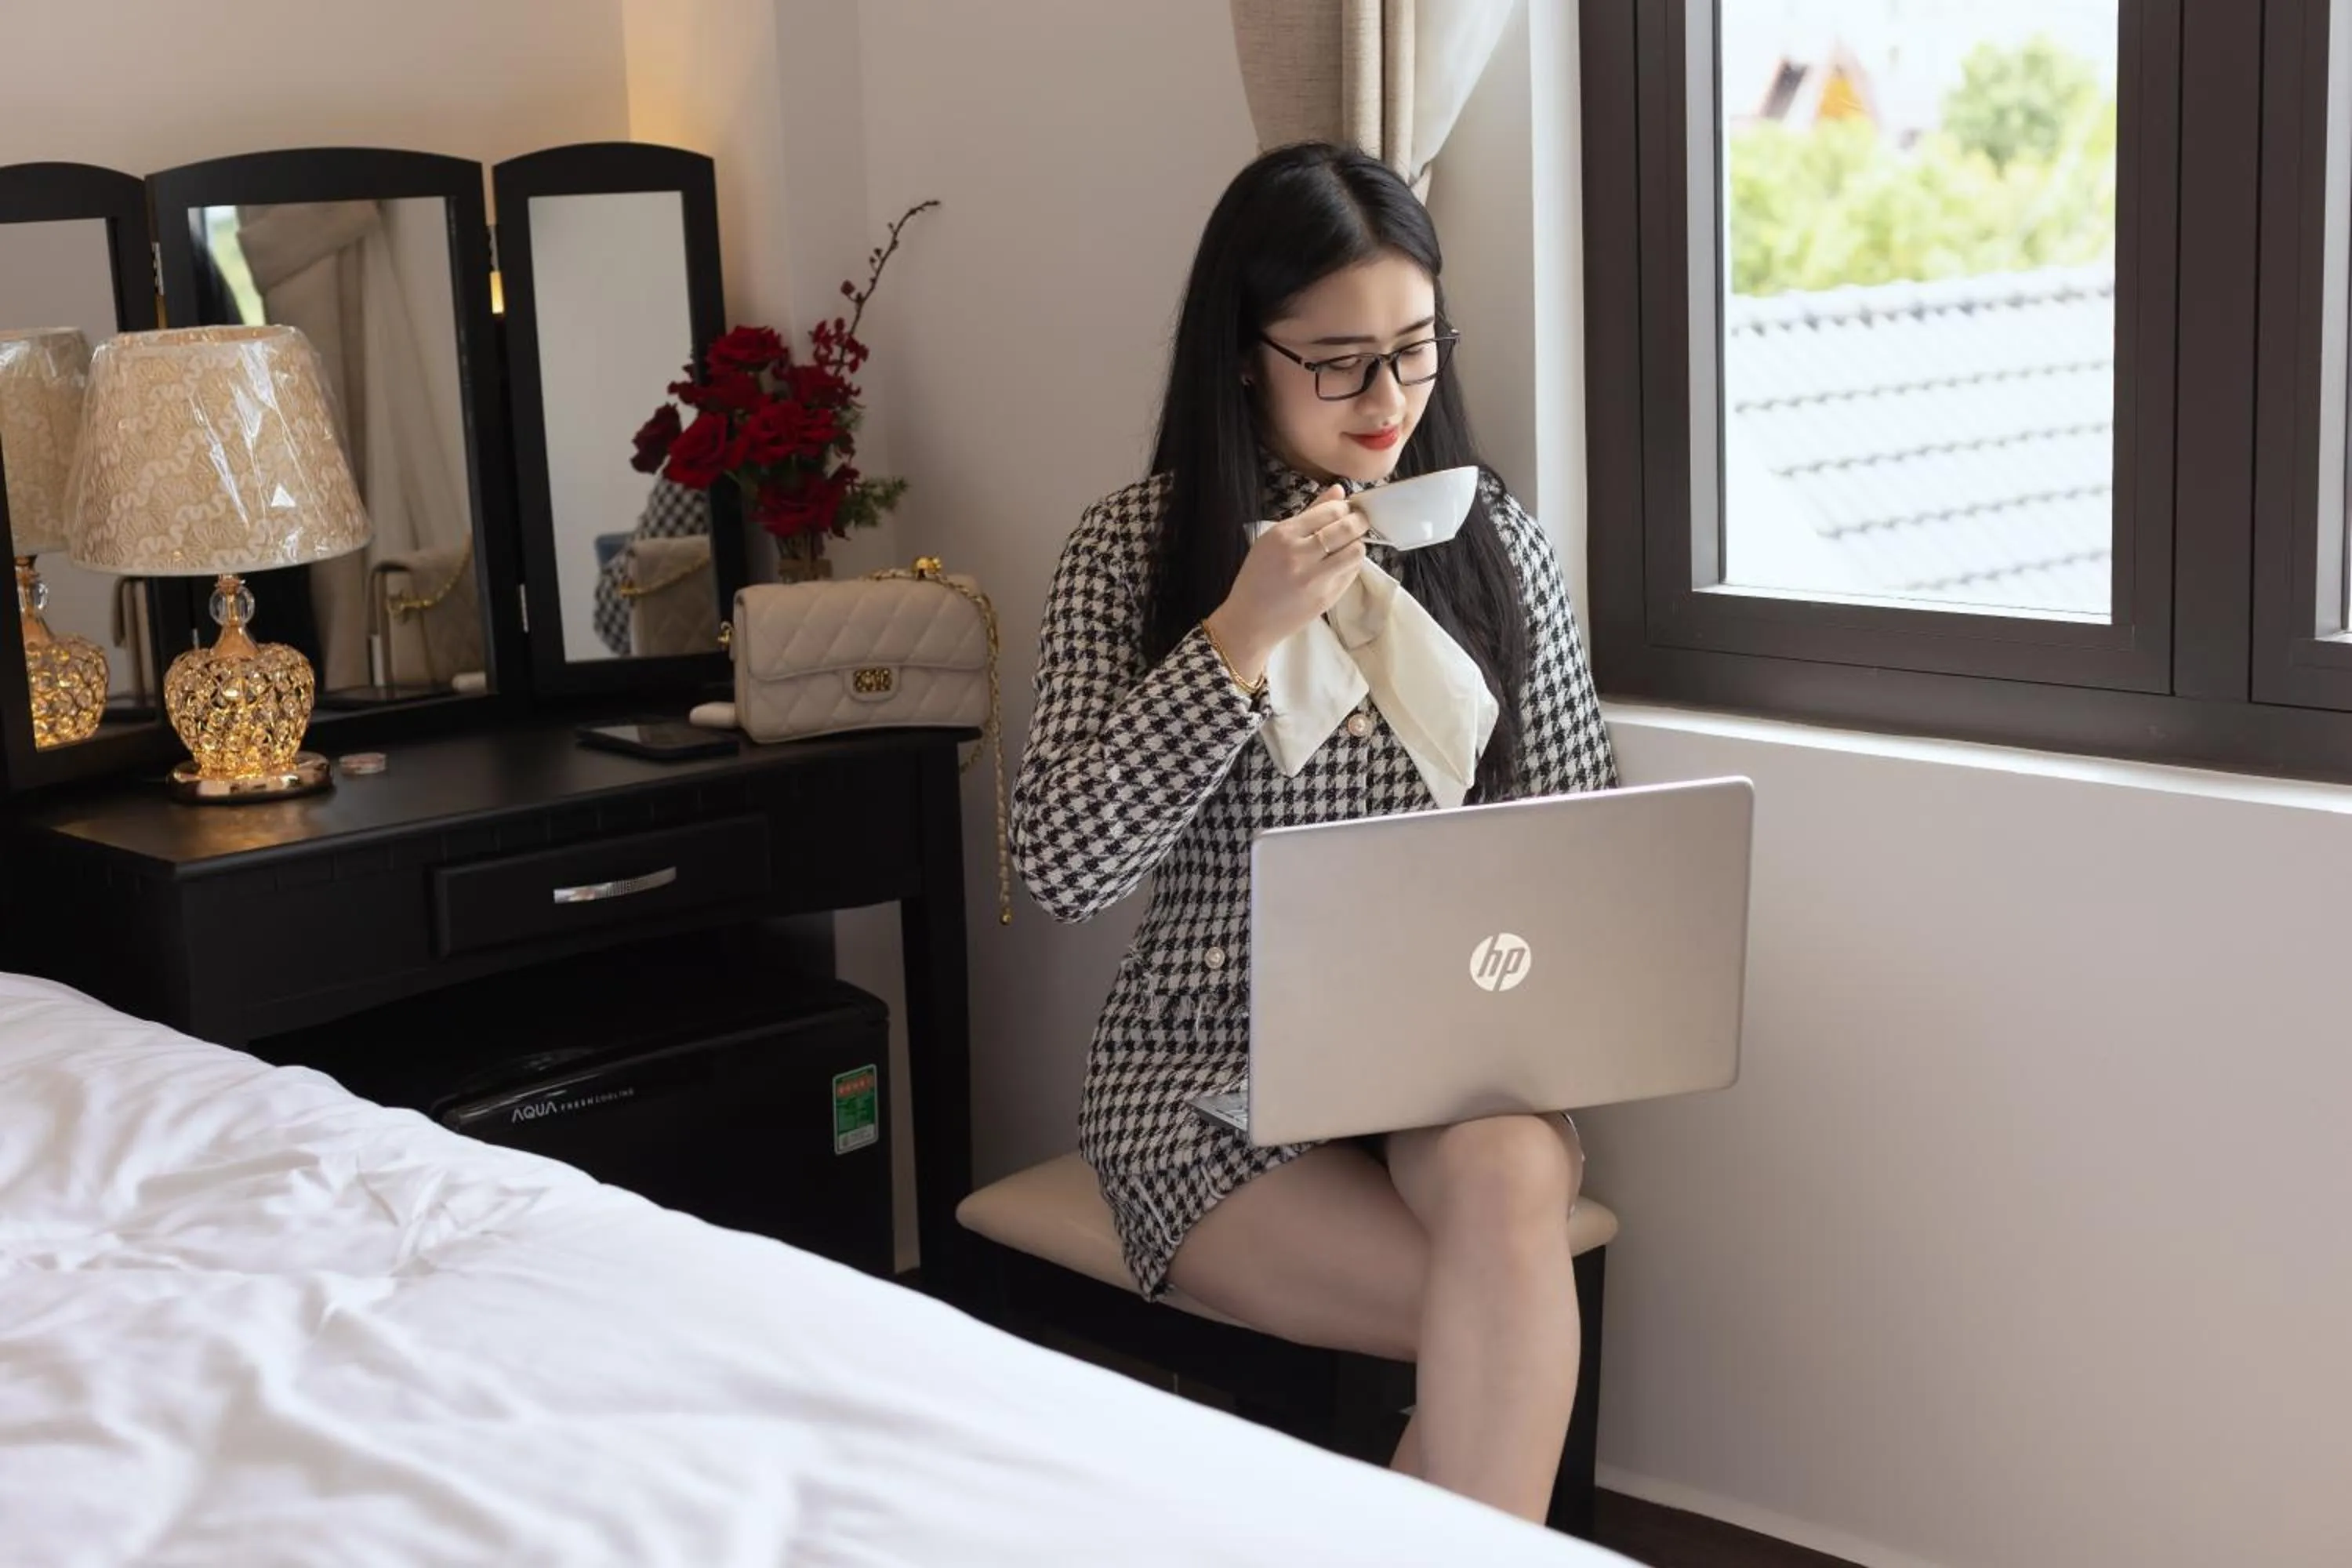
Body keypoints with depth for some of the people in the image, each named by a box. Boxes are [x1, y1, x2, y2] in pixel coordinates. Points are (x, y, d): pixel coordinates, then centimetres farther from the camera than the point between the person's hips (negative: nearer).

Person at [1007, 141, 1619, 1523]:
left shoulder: (1497, 542, 5)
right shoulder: (1136, 548, -3)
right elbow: (1063, 868, -11)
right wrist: (1245, 633, -19)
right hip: (1213, 1064, -2)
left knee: (1510, 1176, -33)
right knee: (1509, 1328, -27)